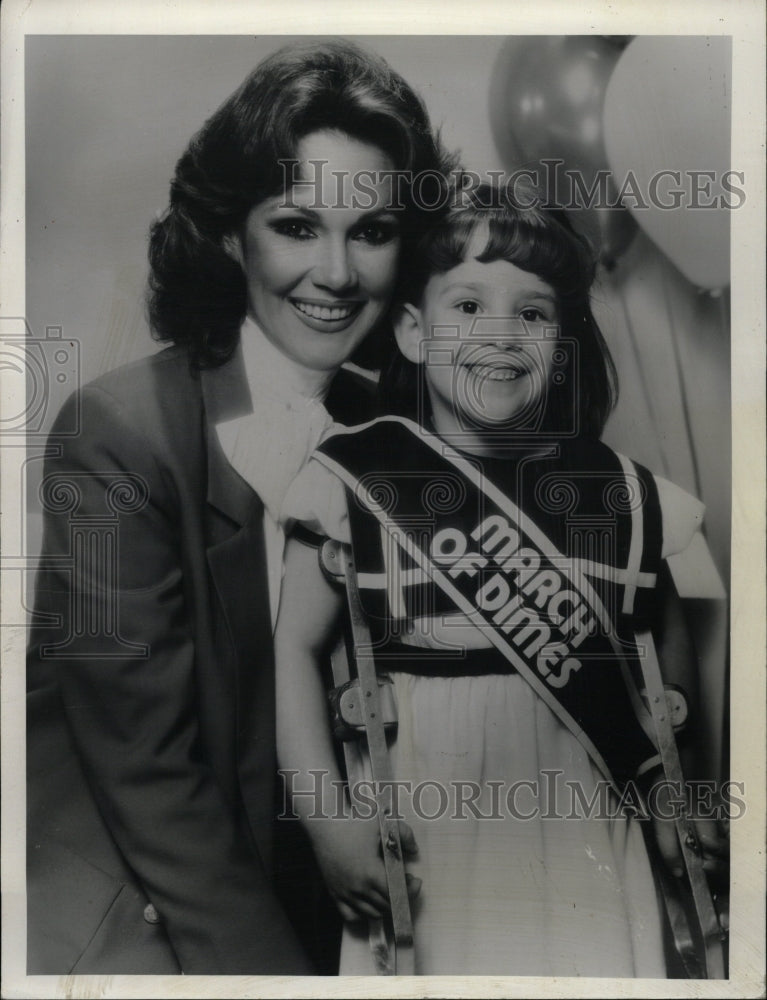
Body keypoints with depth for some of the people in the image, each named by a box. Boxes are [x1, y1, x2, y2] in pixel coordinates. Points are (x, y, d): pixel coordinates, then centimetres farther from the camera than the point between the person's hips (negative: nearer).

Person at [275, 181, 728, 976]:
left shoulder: (615, 490, -1)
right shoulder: (356, 478, -8)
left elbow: (668, 640, 11)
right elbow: (294, 647, -5)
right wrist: (327, 816, -10)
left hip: (585, 823, 2)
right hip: (420, 830, -1)